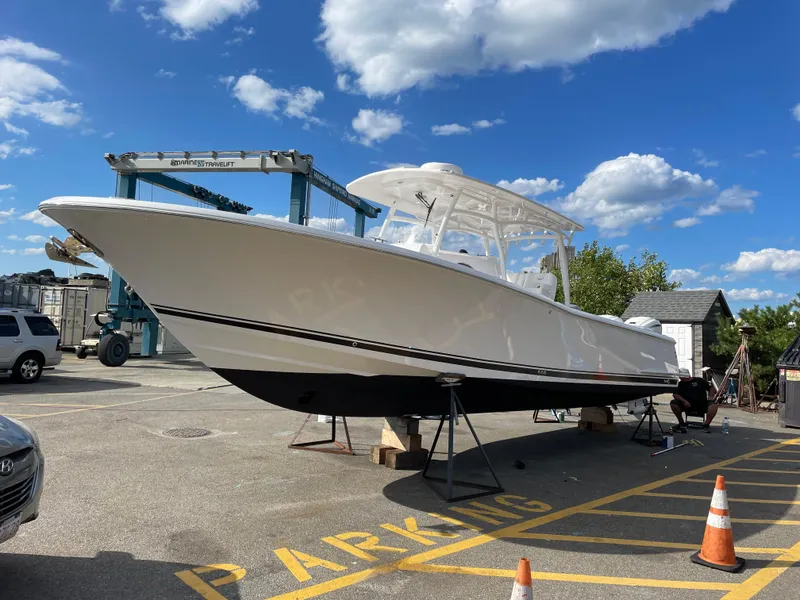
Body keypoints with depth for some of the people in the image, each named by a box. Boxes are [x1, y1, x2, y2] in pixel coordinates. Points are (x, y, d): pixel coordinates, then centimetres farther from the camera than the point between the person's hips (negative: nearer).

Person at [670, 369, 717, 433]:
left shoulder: (700, 380, 8)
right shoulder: (680, 384, 12)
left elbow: (711, 388, 11)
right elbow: (675, 395, -1)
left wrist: (710, 397, -6)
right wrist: (684, 401, -18)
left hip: (702, 404, -1)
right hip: (687, 405, 2)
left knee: (714, 406, -31)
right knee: (673, 403, -23)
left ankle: (706, 424, -16)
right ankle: (681, 423, -5)